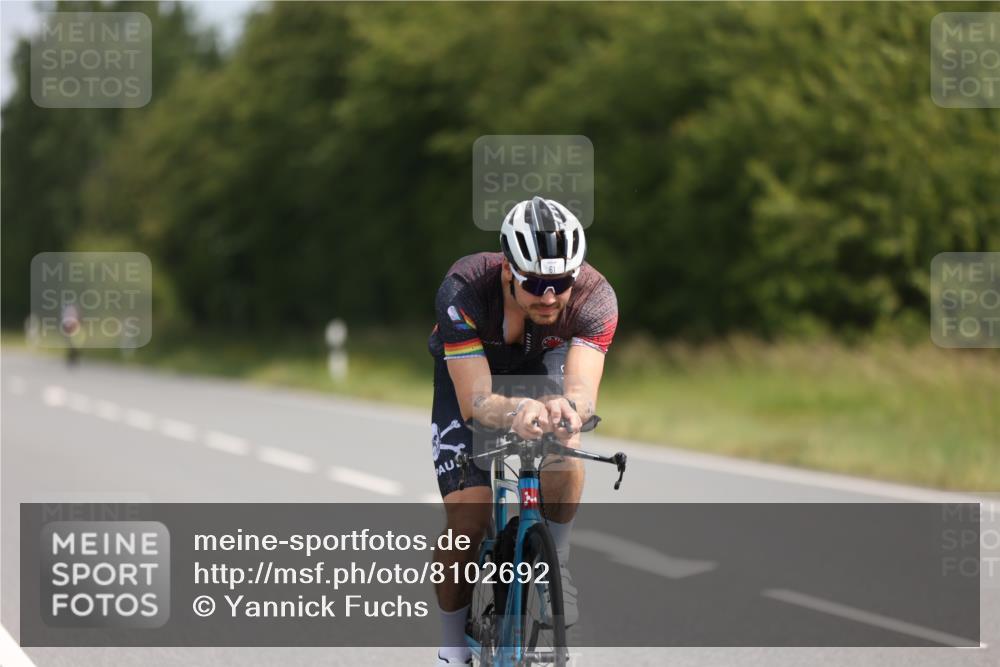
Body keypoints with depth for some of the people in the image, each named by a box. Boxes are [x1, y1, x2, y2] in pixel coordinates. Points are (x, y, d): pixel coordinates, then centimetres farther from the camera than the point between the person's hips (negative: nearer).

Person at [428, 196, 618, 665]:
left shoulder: (594, 298, -34)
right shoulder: (463, 291, -39)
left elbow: (583, 389, -45)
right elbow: (475, 400, -43)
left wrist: (569, 408, -69)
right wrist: (517, 411, -66)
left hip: (541, 363, 2)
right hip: (465, 371, -1)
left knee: (564, 442, -32)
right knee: (468, 519, -14)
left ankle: (555, 564, -7)